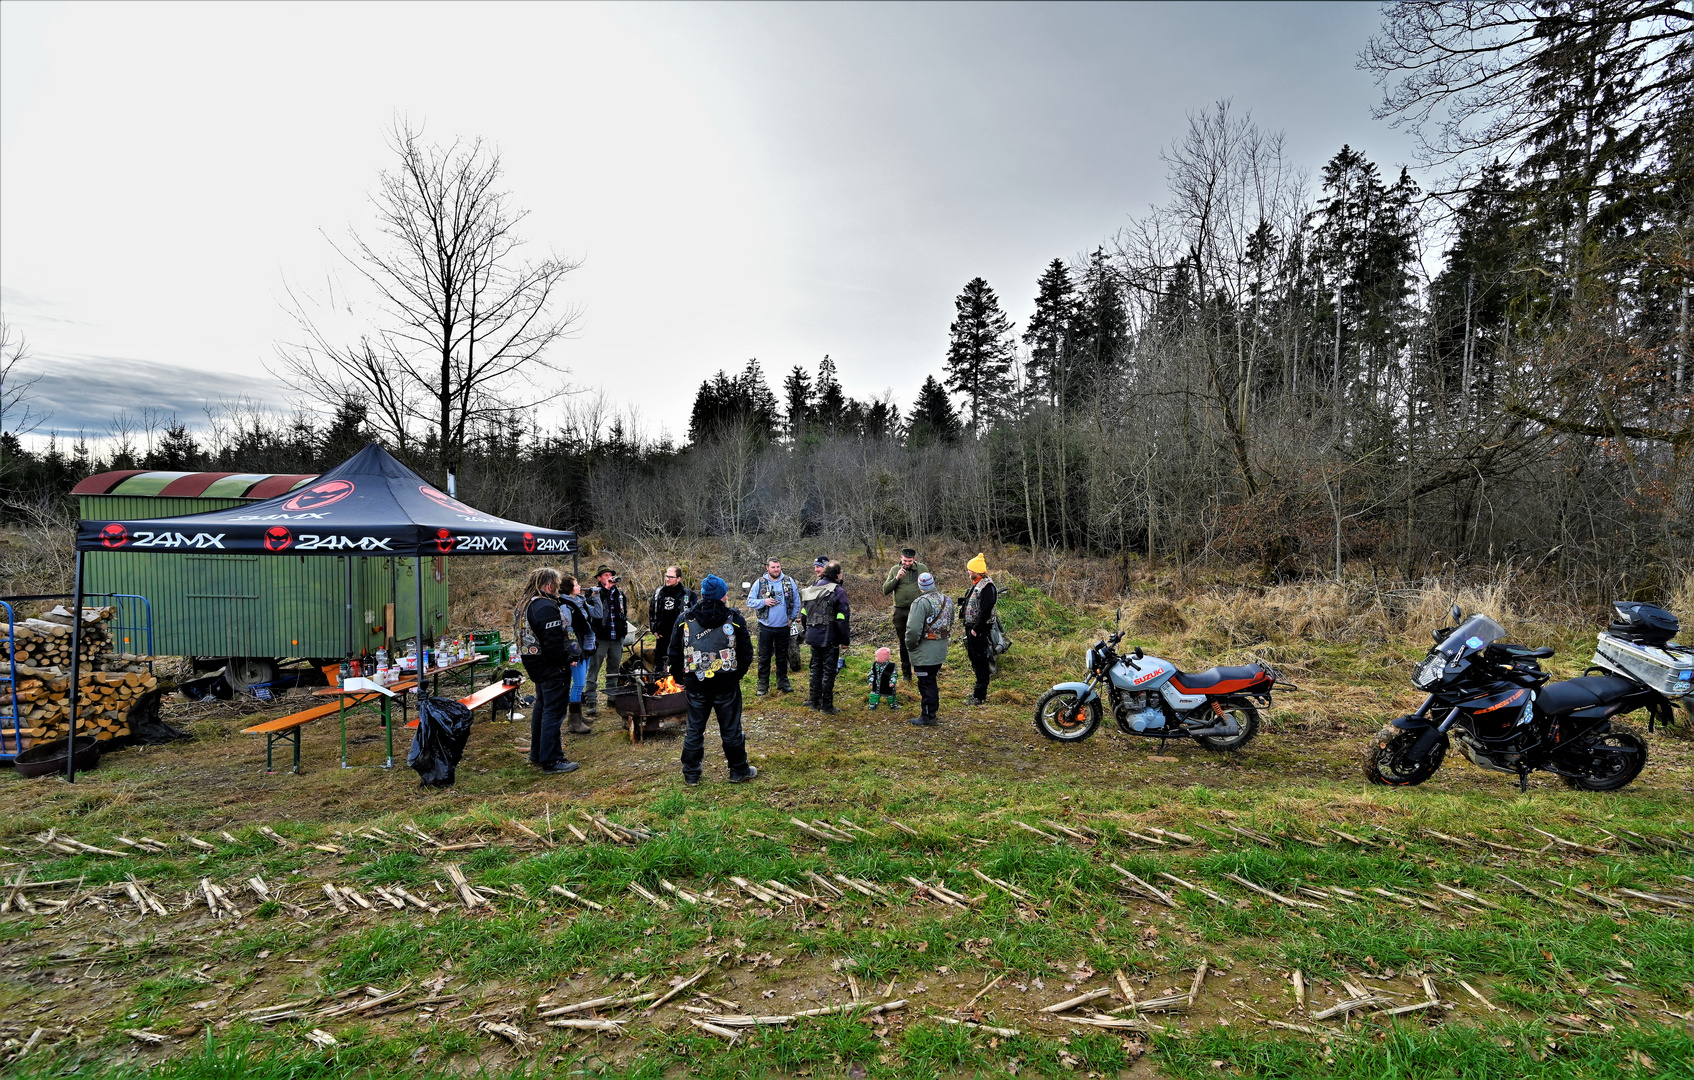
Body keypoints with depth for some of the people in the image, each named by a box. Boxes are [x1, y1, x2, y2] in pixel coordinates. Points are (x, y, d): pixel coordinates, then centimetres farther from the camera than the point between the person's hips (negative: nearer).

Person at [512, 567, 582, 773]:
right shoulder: (546, 607, -23)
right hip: (552, 670, -11)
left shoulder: (523, 605, 10)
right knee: (553, 712, -3)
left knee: (542, 707, 22)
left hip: (536, 667, 11)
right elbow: (554, 643, -27)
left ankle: (537, 754, 33)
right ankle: (551, 760, 2)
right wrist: (567, 659, -10)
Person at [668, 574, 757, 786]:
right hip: (727, 684, -1)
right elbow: (746, 654, -1)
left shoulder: (684, 620, -1)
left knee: (694, 730, 12)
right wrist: (737, 674, 14)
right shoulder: (735, 620, -5)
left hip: (696, 685, 1)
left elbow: (674, 655, 6)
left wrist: (681, 677, 17)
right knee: (731, 729, 10)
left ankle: (690, 775, 21)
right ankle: (739, 771, 21)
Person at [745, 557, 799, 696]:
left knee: (782, 656, 13)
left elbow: (796, 601, 10)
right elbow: (750, 601, -1)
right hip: (766, 627, -1)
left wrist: (792, 617, 4)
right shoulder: (760, 583, -4)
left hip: (783, 627, 2)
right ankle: (763, 684, 14)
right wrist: (764, 602, -17)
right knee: (764, 657, 4)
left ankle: (783, 682, 25)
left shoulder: (789, 581, 1)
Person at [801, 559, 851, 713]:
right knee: (829, 671, 4)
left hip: (812, 636, 6)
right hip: (829, 638, -6)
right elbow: (843, 618, -15)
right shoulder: (838, 591, -14)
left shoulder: (812, 588, 7)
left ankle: (815, 701, 27)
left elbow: (804, 612, 13)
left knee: (816, 668, 18)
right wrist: (845, 639, -6)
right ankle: (826, 706, 9)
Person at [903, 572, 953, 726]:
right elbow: (950, 624, 17)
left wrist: (910, 646, -9)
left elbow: (913, 629, -24)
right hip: (941, 650, 8)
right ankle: (933, 712, 30)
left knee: (926, 684, 2)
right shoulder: (947, 600, 8)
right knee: (932, 681, 20)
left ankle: (927, 717, 9)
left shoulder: (921, 602, -19)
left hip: (925, 653, -8)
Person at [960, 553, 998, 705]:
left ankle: (980, 696, 0)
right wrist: (969, 627, 15)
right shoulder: (976, 585, 14)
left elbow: (985, 611, -23)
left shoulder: (987, 587, -18)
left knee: (980, 661, -5)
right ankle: (980, 690, 31)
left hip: (979, 630, -11)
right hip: (971, 627, 11)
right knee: (974, 658, 18)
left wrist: (976, 629, -22)